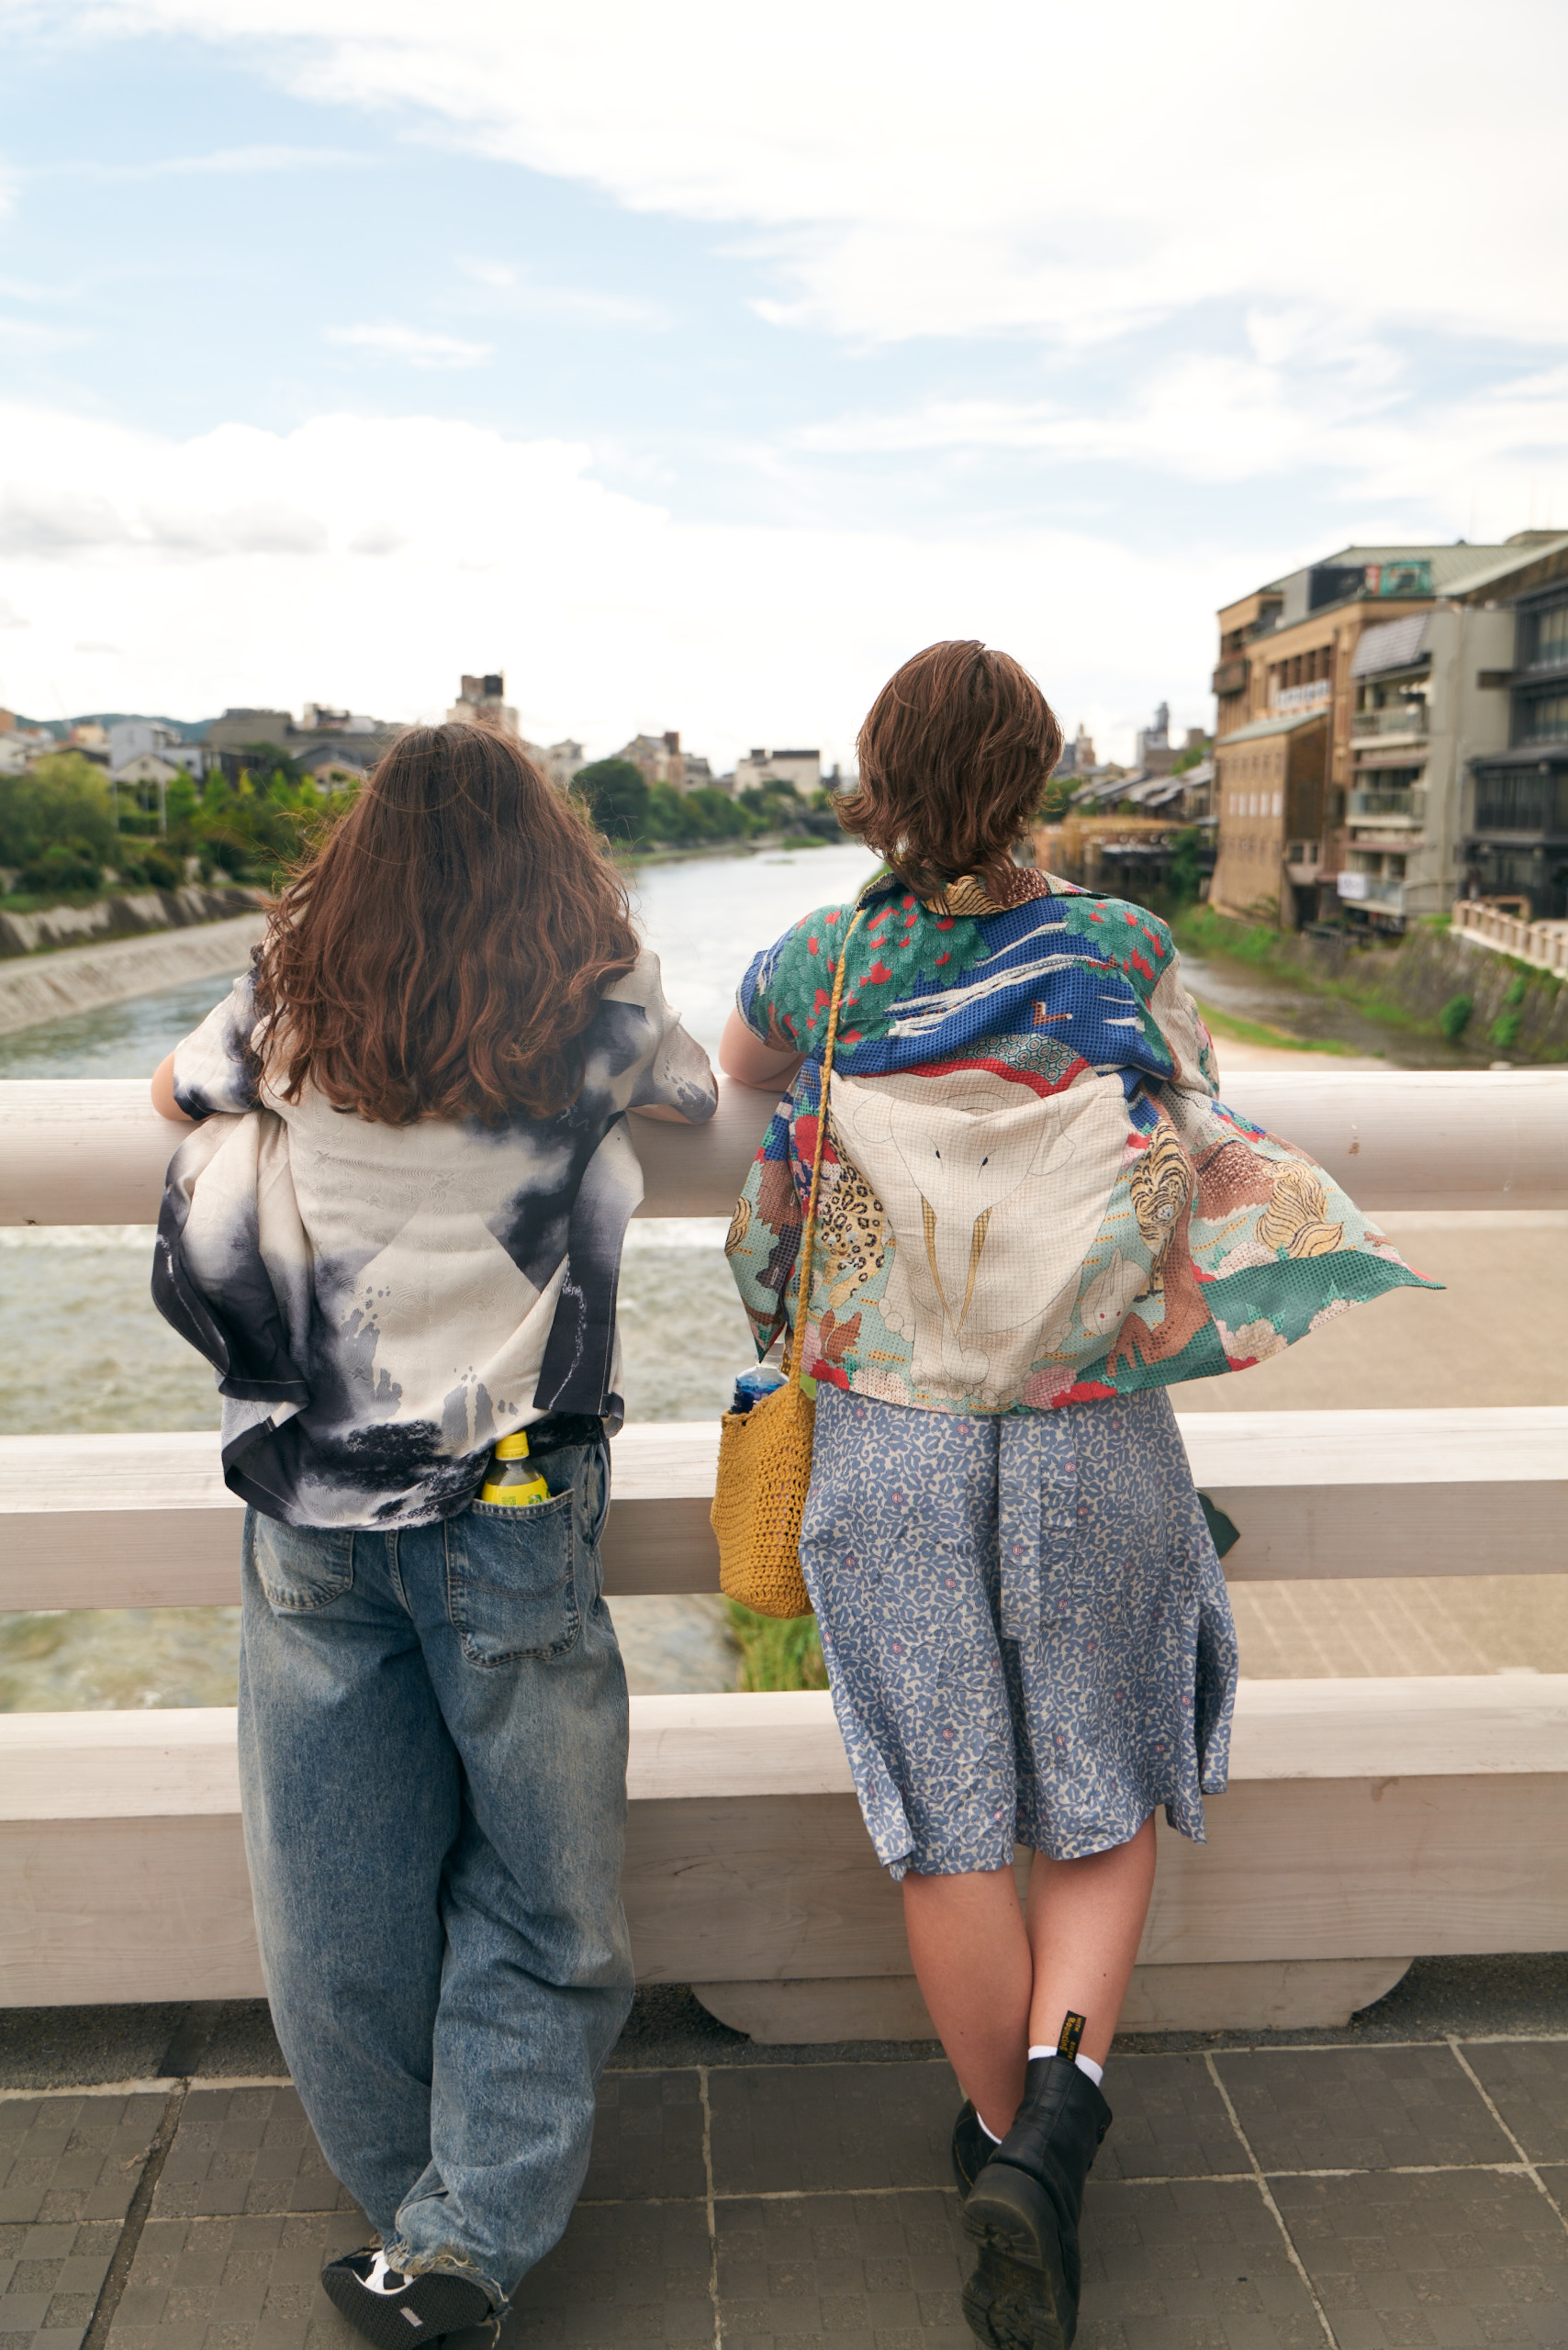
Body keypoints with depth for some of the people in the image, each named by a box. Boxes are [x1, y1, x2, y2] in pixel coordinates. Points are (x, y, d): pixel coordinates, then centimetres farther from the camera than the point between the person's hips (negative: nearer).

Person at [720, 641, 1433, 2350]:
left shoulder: (814, 968, -5)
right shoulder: (1122, 953, -7)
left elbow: (740, 1068, 18)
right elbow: (1196, 1126, 8)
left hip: (885, 1446, 1)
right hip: (1096, 1443, 0)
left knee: (951, 1824, 14)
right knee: (1108, 1798, 19)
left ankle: (1003, 2135, 33)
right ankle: (1057, 2114, 4)